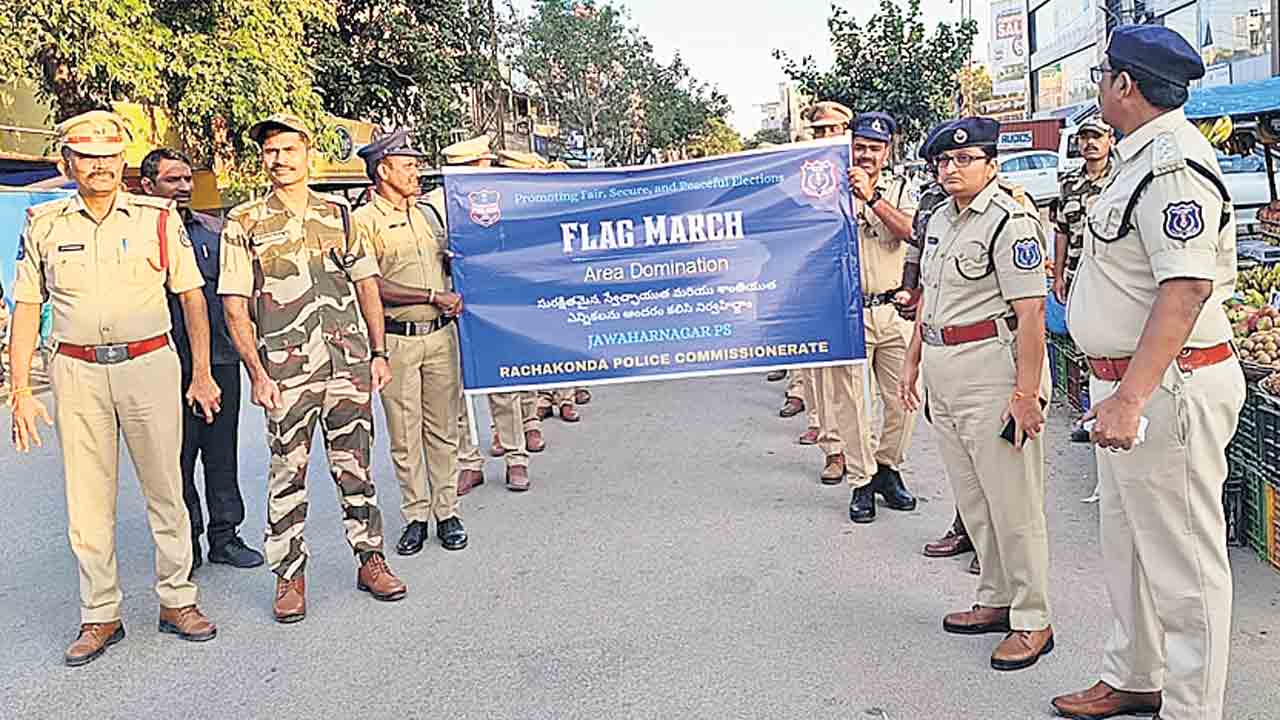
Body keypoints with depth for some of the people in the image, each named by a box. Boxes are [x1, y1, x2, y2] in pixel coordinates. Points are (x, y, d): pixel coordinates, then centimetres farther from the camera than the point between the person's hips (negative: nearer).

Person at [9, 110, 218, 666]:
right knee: (87, 500, 5)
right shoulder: (43, 225, 7)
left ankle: (177, 600, 18)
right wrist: (20, 390, 3)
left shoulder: (158, 219, 3)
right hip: (77, 372, 1)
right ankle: (100, 616, 16)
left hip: (150, 365, -1)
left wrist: (201, 374, 2)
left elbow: (192, 296, 5)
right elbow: (26, 309, 9)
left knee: (165, 490, 5)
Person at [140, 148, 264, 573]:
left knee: (223, 452, 9)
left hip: (220, 359, 4)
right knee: (178, 456, 4)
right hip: (170, 365, -3)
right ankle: (186, 541, 17)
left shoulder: (214, 229, 12)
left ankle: (225, 536, 20)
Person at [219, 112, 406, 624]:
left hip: (349, 361, 2)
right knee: (288, 471, 3)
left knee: (354, 465, 9)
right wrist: (257, 373, -8)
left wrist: (378, 352, 6)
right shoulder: (244, 223, 3)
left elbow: (367, 285, 13)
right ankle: (289, 575, 15)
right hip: (285, 369, -2)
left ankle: (370, 560, 20)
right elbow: (235, 307, 0)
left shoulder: (339, 214, 11)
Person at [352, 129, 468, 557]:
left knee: (443, 428, 9)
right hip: (396, 340, -4)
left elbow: (448, 263, 26)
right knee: (404, 436, 4)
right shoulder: (363, 221, -4)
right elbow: (374, 288, -13)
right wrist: (434, 296, -15)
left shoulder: (427, 213, 15)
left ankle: (446, 512, 19)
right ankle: (415, 516, 16)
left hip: (441, 334, 5)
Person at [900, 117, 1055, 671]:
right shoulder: (940, 220, 15)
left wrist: (1026, 392, -22)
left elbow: (1031, 314, -17)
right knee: (972, 497, 15)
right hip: (942, 372, 9)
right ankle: (996, 601, 29)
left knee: (1012, 500, -2)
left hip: (992, 367, -9)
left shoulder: (1011, 221, -12)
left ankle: (1032, 621, 10)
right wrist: (913, 361, 21)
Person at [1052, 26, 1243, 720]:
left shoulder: (1172, 162, -18)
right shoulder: (1141, 156, 15)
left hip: (1168, 386, -11)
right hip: (1127, 384, 11)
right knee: (1127, 545, 21)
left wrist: (1130, 397, -33)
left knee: (1182, 560, 1)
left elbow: (1186, 289, -28)